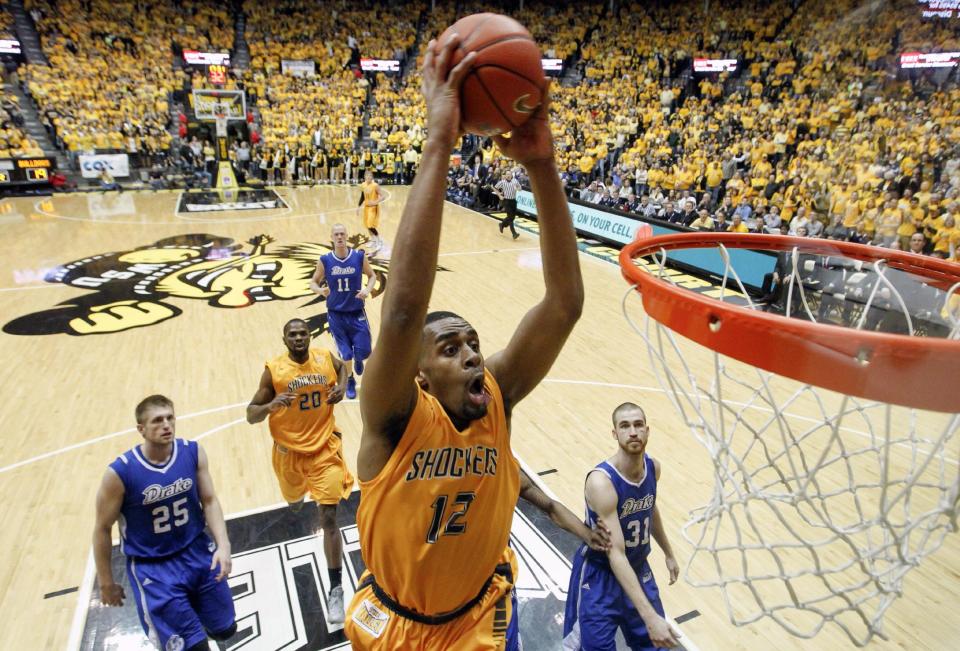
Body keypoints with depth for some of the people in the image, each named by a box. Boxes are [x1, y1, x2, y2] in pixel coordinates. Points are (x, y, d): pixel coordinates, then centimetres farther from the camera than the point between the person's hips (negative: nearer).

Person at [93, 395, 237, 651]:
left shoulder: (193, 452, -12)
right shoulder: (120, 472, -20)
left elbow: (209, 501, -3)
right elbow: (103, 529, -7)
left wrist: (223, 545, -16)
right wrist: (106, 583, 1)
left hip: (197, 551, 4)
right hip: (151, 566, -4)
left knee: (225, 630, 18)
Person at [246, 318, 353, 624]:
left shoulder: (326, 358, -9)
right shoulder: (274, 370, -15)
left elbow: (341, 367, 17)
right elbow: (250, 415, -12)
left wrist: (341, 386, -3)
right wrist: (271, 406, -33)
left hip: (325, 448, -1)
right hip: (290, 451, 1)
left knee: (328, 518, -8)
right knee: (295, 503, 28)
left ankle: (336, 590, 1)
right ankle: (299, 497, 69)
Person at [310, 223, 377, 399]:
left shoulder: (359, 256, -9)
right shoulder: (325, 260, -9)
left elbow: (372, 275, 5)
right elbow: (313, 282, 2)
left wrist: (368, 290, -15)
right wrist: (320, 290, -21)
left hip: (356, 312, 0)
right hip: (336, 314, 0)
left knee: (364, 352, 0)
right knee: (345, 354, 7)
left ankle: (358, 359, 41)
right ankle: (349, 381, 37)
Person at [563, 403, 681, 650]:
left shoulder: (653, 467, -9)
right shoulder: (601, 481, -31)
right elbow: (616, 554, -33)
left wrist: (669, 554, 23)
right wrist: (650, 616, -38)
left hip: (638, 569, 6)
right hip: (600, 574, -6)